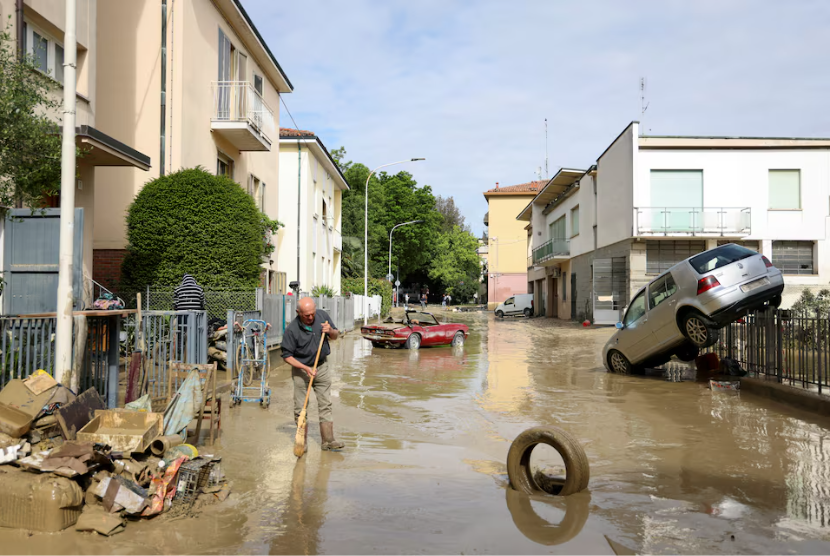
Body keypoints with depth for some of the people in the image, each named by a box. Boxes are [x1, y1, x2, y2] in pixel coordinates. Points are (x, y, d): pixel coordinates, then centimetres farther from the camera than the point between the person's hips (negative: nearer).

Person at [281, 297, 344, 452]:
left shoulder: (323, 316, -7)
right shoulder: (291, 330, -20)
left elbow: (335, 336, 8)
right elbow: (287, 356, -13)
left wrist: (330, 331, -16)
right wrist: (305, 368, -23)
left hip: (322, 366, 4)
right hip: (301, 369, -3)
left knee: (325, 404, 5)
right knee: (300, 408, 1)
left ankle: (328, 440, 12)